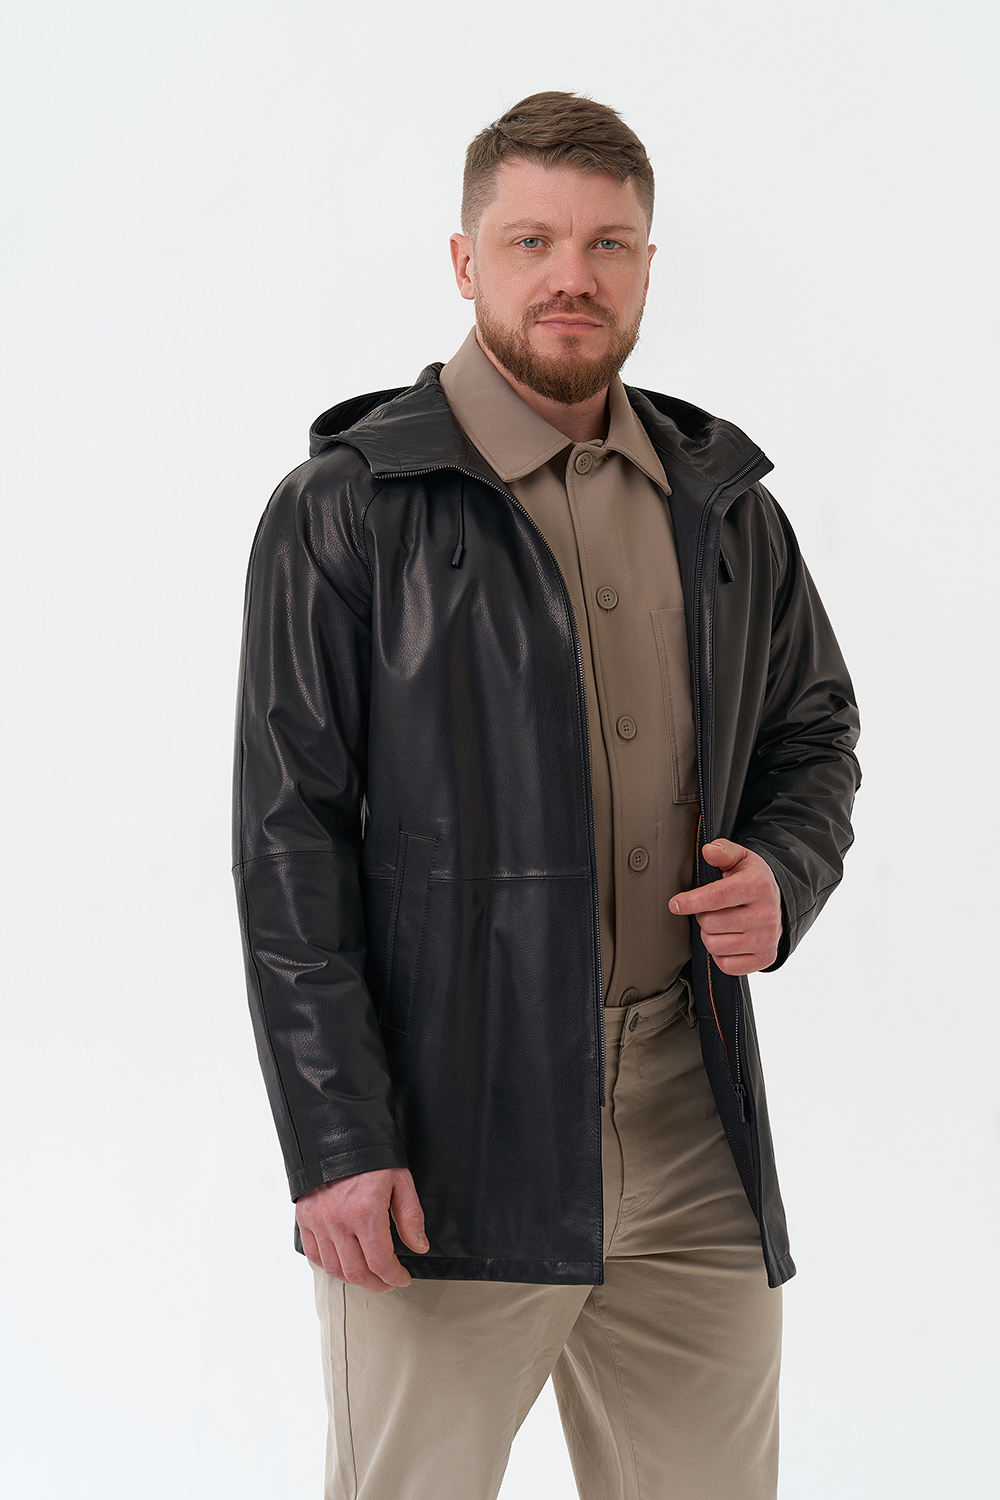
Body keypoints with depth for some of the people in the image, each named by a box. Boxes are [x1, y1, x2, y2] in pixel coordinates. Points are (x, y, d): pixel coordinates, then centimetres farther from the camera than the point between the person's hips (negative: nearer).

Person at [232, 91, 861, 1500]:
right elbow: (289, 838, -7)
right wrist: (335, 1142, -12)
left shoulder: (724, 500, 12)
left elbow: (815, 731, 23)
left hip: (695, 1130, 5)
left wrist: (784, 873, -1)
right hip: (448, 1139, -4)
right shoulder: (346, 510, -3)